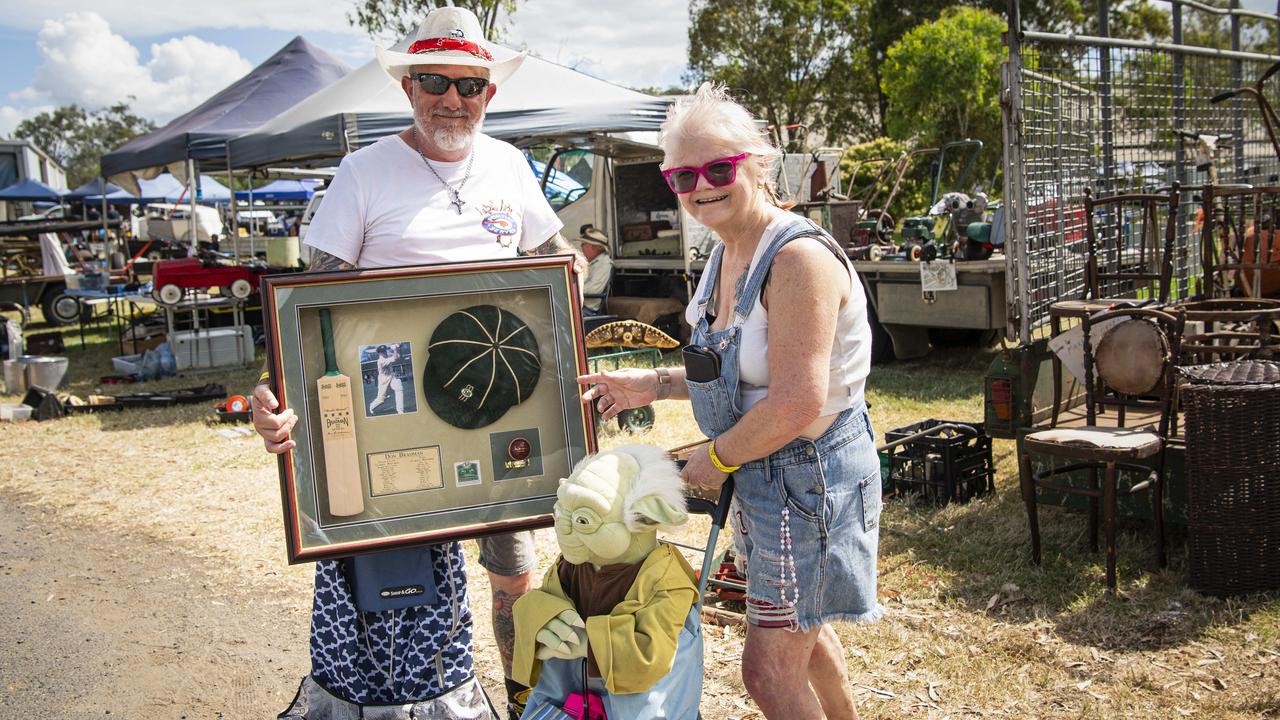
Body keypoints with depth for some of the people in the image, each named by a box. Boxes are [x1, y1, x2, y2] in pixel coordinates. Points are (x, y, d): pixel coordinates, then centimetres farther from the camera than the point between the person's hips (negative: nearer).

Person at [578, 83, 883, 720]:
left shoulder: (799, 257, -25)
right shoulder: (727, 254, 5)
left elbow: (797, 404, -29)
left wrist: (715, 459, -16)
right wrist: (653, 385, 4)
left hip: (807, 475, -10)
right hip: (761, 472, 10)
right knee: (801, 627, 27)